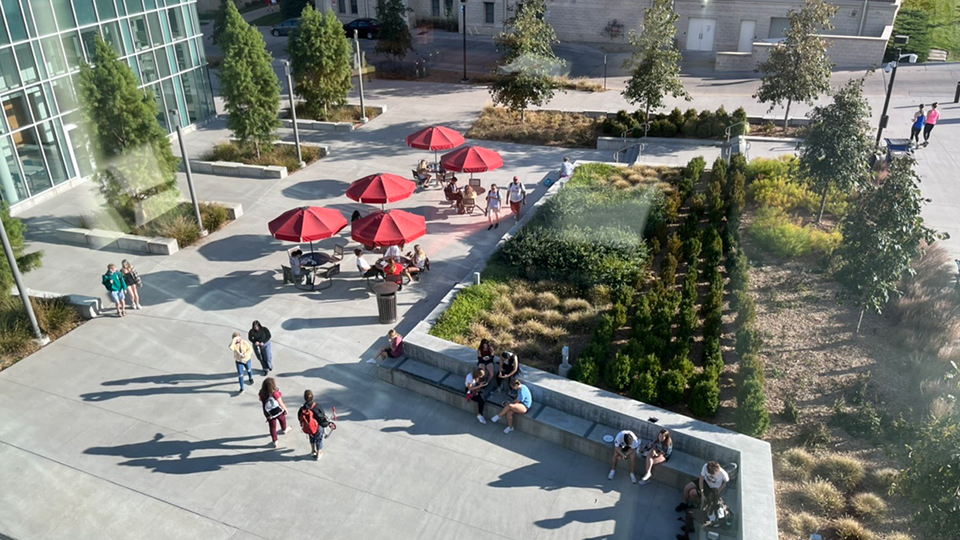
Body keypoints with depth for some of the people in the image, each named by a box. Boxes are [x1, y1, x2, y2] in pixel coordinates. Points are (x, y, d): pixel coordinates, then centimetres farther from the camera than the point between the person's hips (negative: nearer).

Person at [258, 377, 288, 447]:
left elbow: (262, 402, -6)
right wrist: (285, 409, -4)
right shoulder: (275, 393, -34)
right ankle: (284, 430, 59)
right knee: (282, 420, 31)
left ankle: (275, 442, 31)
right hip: (279, 412, -2)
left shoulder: (262, 393, -22)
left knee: (272, 427, 20)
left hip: (269, 414, 2)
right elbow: (281, 404, -21)